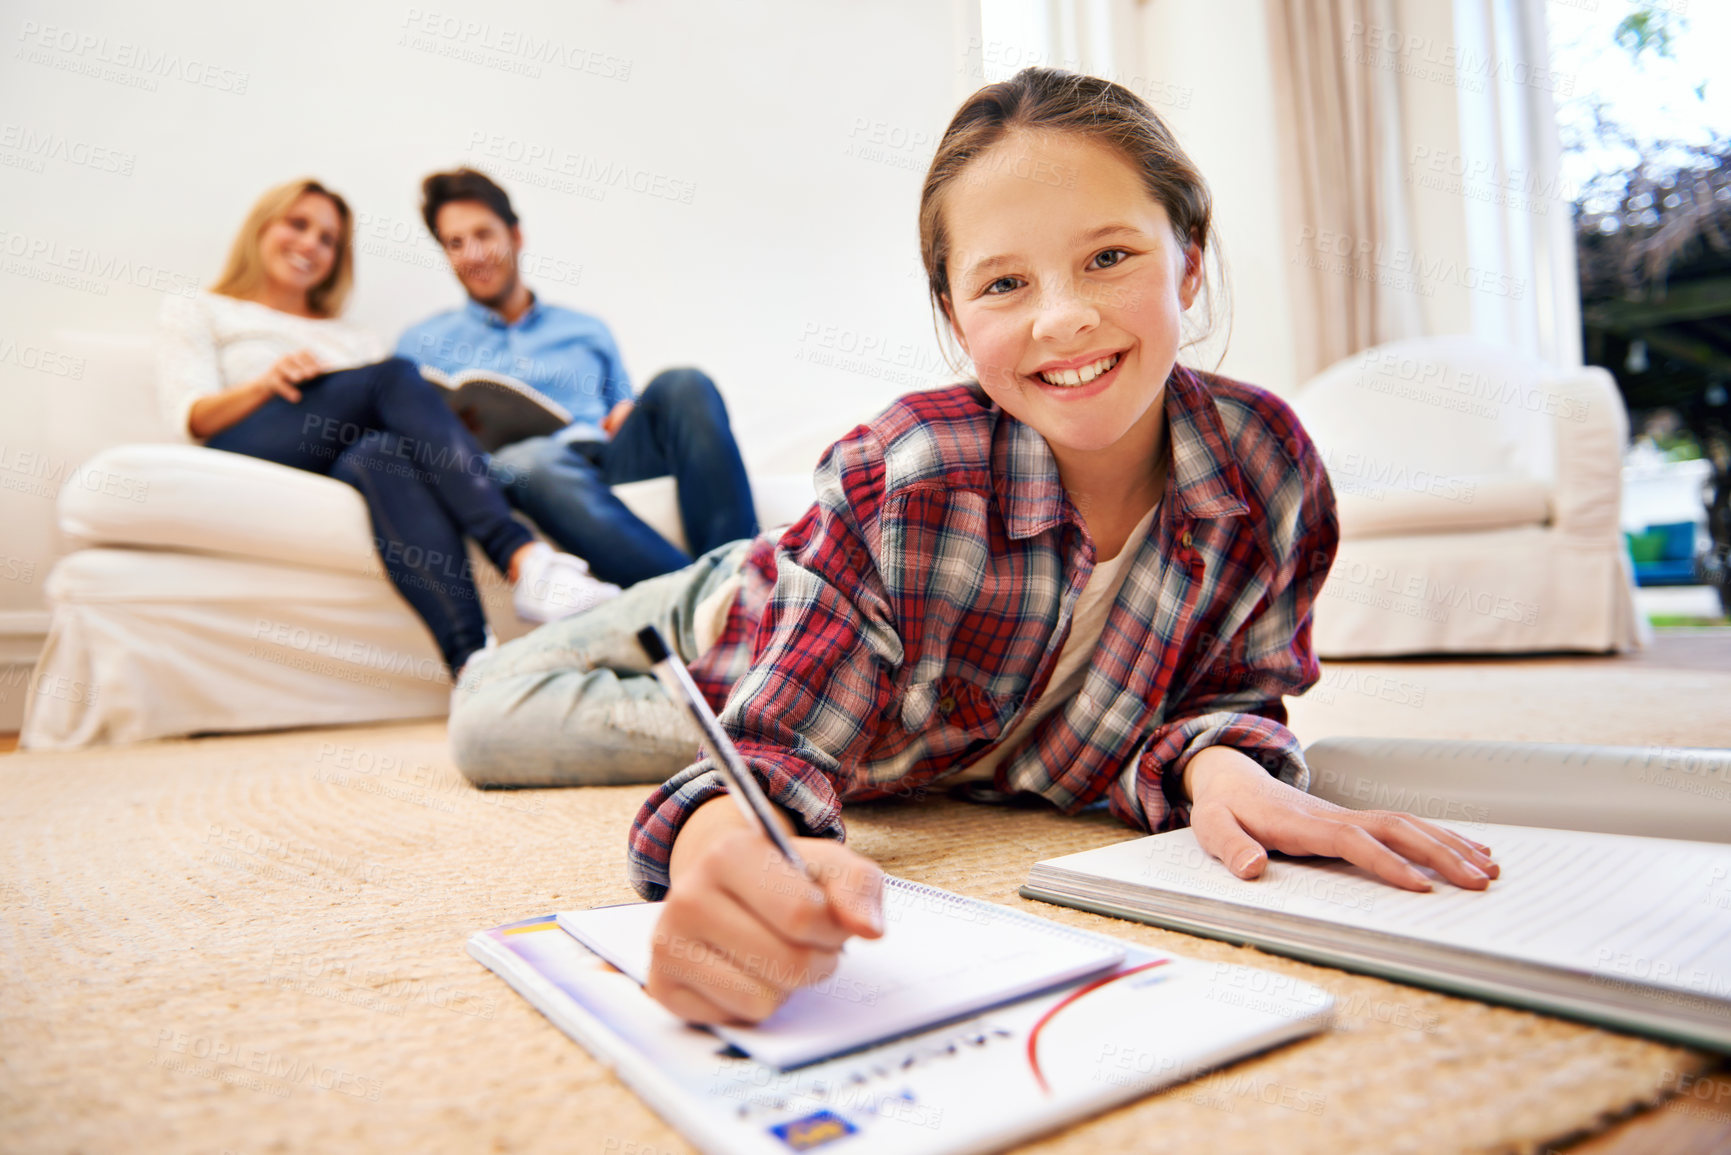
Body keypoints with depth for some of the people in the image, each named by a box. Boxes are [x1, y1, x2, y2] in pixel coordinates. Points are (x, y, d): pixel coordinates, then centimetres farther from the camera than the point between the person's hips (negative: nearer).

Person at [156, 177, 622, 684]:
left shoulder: (354, 339, 36)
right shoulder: (198, 313, 28)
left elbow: (397, 420, 18)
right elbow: (191, 417, 7)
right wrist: (267, 384, -13)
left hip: (344, 467, 3)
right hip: (246, 460, -2)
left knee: (380, 454, -37)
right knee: (395, 375, -29)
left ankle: (474, 662, -60)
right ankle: (523, 557, -51)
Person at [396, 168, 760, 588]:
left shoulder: (588, 331, 31)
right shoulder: (422, 343, 25)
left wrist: (629, 415, 4)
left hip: (608, 458, 3)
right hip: (508, 465, -2)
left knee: (681, 385, -27)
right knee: (534, 459, -40)